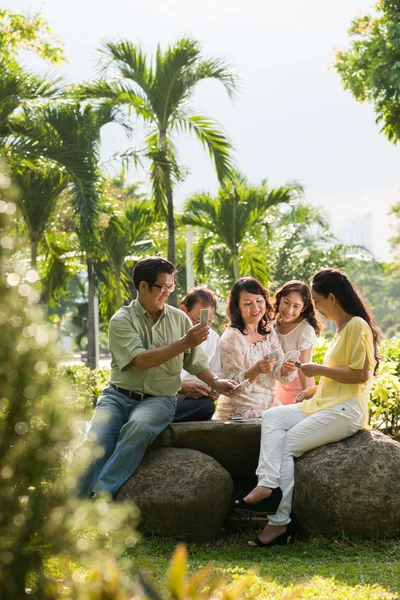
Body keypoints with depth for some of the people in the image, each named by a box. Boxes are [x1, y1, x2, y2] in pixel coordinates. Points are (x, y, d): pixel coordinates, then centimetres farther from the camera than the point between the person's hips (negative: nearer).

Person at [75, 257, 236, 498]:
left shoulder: (179, 319, 10)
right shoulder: (122, 320, -1)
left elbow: (194, 361, 17)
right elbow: (140, 360, -16)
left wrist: (215, 381, -2)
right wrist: (184, 343, -19)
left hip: (159, 398, 1)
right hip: (119, 395, 0)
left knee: (139, 427, -35)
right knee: (96, 442, -27)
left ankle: (102, 494, -35)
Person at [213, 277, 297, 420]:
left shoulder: (269, 332, 10)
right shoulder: (231, 337, -10)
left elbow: (278, 373, 4)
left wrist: (286, 370, -19)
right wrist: (256, 370, -30)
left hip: (266, 410, 6)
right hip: (237, 414, -6)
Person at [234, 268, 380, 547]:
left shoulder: (357, 326, -10)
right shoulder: (342, 328, 21)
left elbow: (361, 374, -17)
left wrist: (319, 370, -10)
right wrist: (317, 388, 13)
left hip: (345, 410, -9)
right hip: (325, 404, 9)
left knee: (286, 446, -15)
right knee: (272, 417, -10)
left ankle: (280, 522, -12)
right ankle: (268, 486, -27)